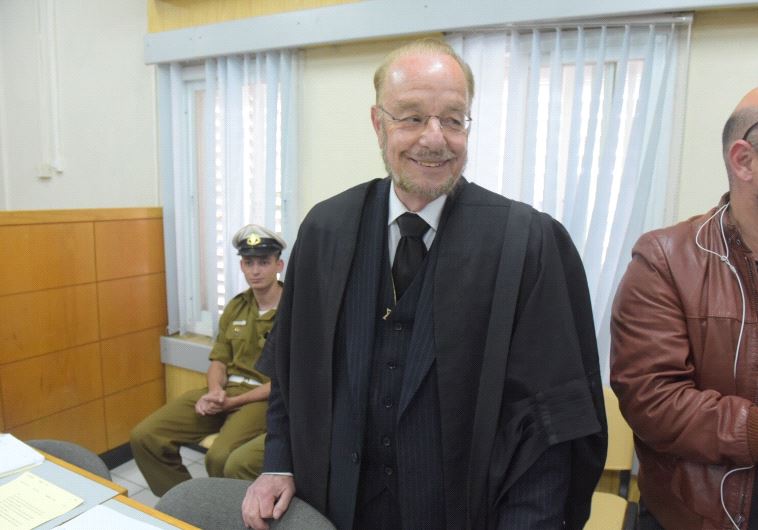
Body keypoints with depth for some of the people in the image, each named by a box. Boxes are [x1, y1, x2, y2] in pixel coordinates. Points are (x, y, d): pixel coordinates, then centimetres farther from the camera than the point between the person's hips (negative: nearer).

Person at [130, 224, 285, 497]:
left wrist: (233, 402, -16)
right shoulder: (235, 306, 11)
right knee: (145, 437, -7)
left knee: (219, 458, -33)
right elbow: (219, 360, 13)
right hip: (224, 391, 7)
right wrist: (215, 391, -9)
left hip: (265, 398, -6)